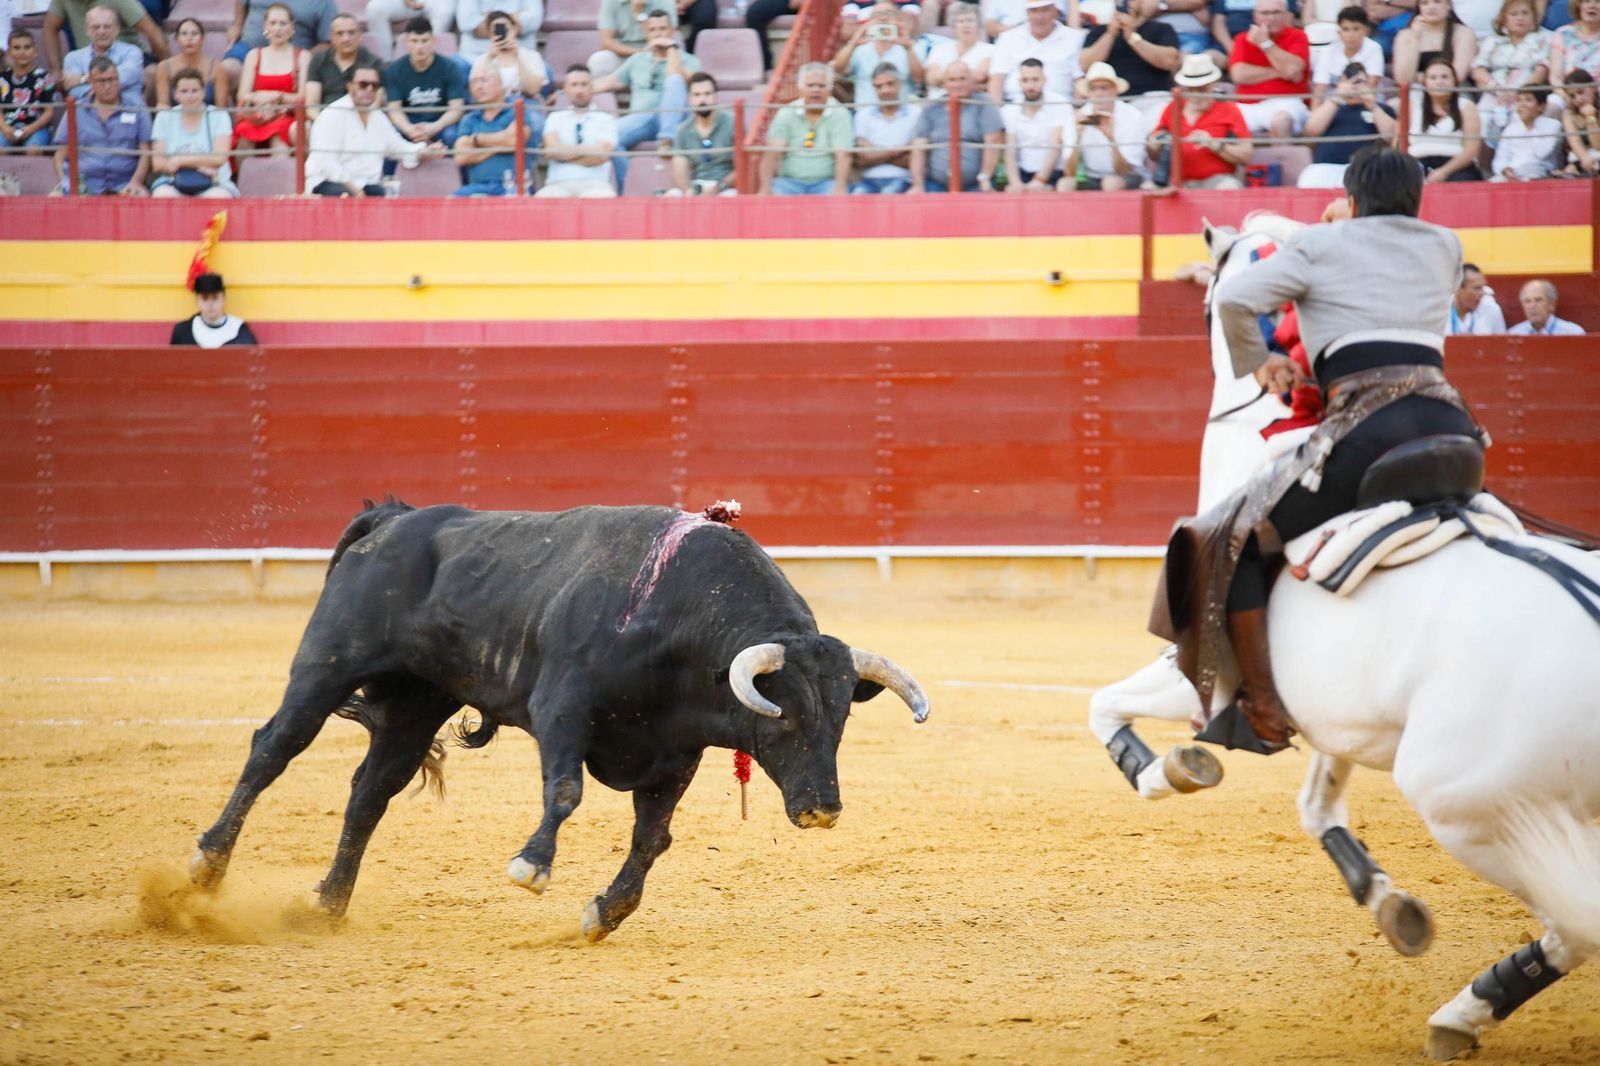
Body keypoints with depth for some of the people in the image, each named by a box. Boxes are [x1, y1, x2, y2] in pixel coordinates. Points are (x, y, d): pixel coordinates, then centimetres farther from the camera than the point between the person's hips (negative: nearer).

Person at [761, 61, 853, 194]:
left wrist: (839, 190, -28)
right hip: (789, 182, 1)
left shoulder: (840, 115, -1)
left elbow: (842, 156, -12)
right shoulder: (785, 114, 3)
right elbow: (772, 153, -6)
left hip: (825, 182, -1)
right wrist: (765, 189, -20)